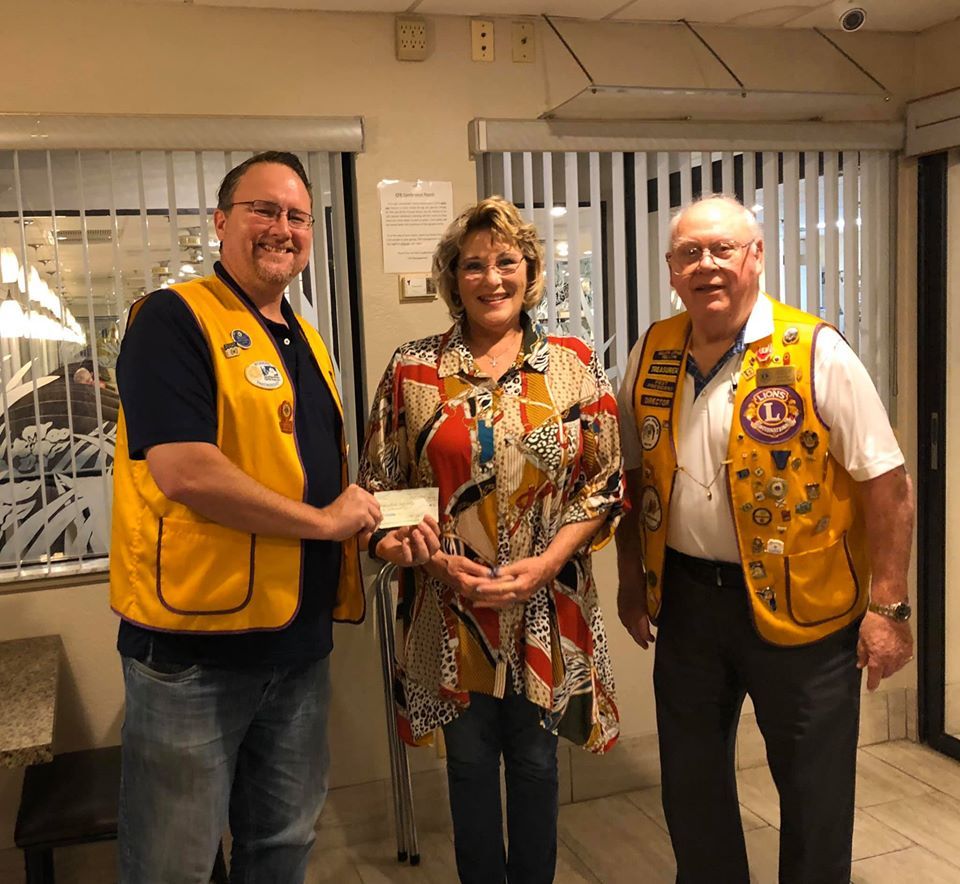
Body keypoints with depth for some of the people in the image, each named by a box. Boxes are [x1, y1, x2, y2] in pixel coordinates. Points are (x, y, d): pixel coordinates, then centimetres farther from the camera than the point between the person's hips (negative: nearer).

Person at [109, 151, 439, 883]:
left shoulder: (305, 340, 13)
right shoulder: (175, 319, -11)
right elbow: (183, 471, -23)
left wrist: (383, 528, 2)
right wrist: (323, 520, -15)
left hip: (301, 638, 7)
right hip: (194, 642, -7)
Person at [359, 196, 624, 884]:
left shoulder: (575, 364, 0)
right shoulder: (413, 370, -1)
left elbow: (605, 483, 0)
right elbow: (380, 488, 1)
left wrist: (546, 563, -12)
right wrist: (438, 562, -12)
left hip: (548, 610, 0)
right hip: (450, 608, 0)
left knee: (535, 762, 15)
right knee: (470, 763, 14)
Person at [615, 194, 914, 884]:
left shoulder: (815, 354, -12)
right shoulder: (652, 356, 2)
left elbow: (887, 484, -11)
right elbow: (633, 477, 11)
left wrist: (888, 606, -13)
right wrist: (632, 582, 10)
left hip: (800, 609, -4)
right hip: (685, 598, 4)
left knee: (815, 789, 10)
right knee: (689, 778, 19)